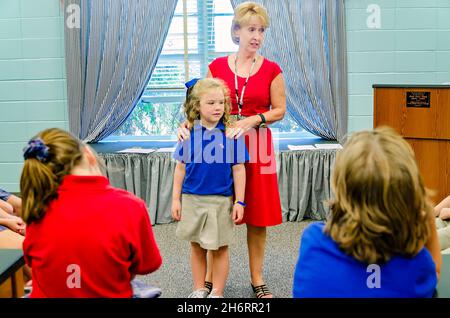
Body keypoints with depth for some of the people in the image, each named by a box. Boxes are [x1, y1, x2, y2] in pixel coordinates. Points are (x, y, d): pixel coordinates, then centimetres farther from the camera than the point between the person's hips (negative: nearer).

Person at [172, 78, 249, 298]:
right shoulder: (189, 132, -3)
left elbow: (238, 169, -5)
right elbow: (180, 168, 4)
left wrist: (239, 202, -6)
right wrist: (176, 199, 4)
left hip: (221, 201, -2)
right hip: (192, 198, 2)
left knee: (219, 248, 9)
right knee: (197, 247, 16)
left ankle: (217, 293, 25)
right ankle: (199, 289, 31)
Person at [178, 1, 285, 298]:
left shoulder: (271, 70, 1)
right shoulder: (217, 67, 3)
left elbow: (280, 110, 1)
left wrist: (252, 120, -15)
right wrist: (186, 123, -17)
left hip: (257, 146, 0)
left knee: (258, 217, 5)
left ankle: (257, 279, 20)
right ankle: (210, 278, 20)